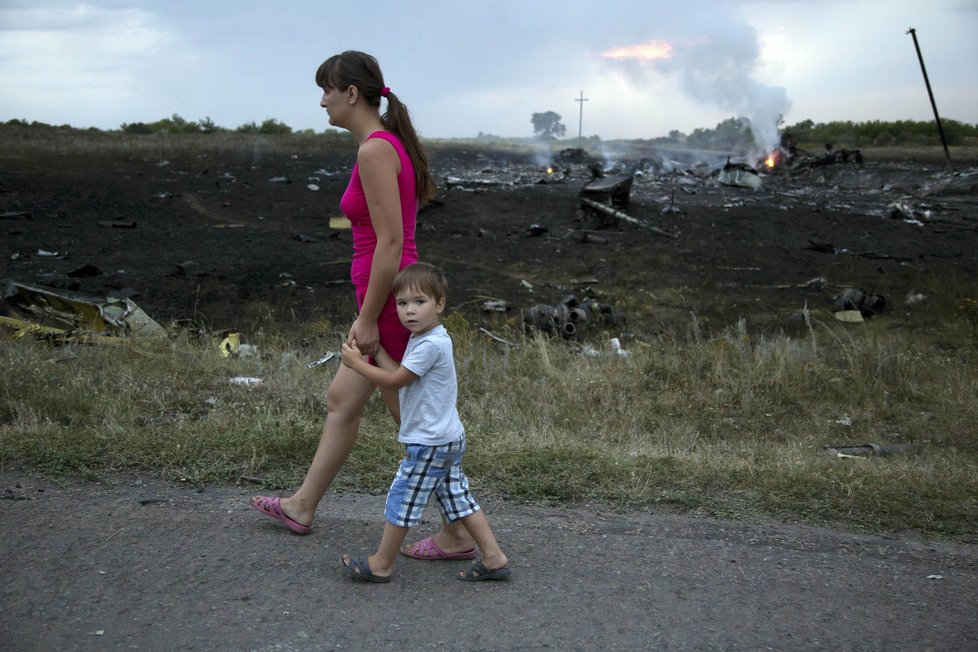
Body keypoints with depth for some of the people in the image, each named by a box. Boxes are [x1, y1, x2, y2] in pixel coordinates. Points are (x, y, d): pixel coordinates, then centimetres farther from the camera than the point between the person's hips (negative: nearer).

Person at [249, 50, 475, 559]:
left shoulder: (374, 151, -18)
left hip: (389, 302, -10)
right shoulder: (391, 144, 11)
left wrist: (368, 318, -18)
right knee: (341, 400, 21)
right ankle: (302, 506, 37)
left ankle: (457, 536, 13)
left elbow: (390, 242, -23)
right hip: (390, 298, 10)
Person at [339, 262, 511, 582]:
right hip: (447, 439, 10)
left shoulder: (431, 345, -21)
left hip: (430, 444, -10)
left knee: (402, 499, 2)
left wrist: (356, 363, -7)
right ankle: (494, 558, 15)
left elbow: (394, 380, -17)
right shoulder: (422, 339, 11)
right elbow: (398, 373, 12)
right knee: (458, 498, 13)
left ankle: (380, 565, 14)